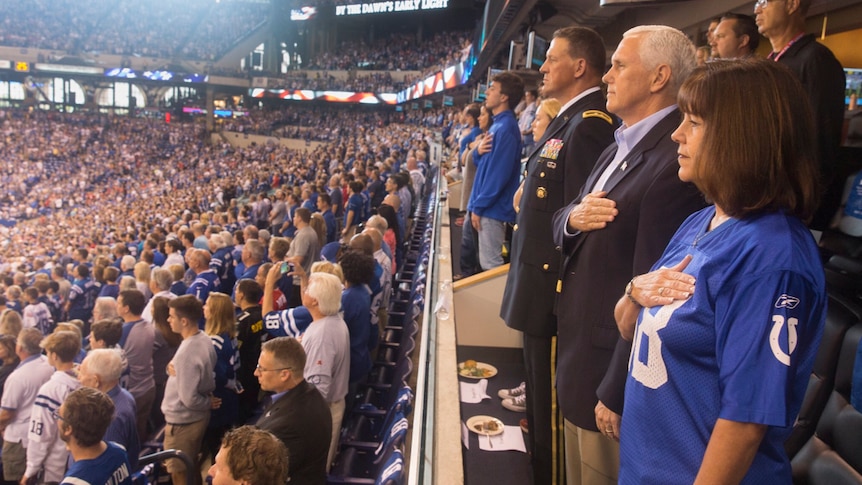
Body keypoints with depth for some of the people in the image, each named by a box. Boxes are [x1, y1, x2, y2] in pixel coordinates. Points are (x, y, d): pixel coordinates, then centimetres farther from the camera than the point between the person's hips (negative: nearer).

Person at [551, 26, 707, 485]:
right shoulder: (618, 148, 9)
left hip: (612, 368, -9)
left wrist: (615, 393, -19)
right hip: (577, 350, 9)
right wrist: (573, 218, -11)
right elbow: (560, 225, 13)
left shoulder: (673, 162, -22)